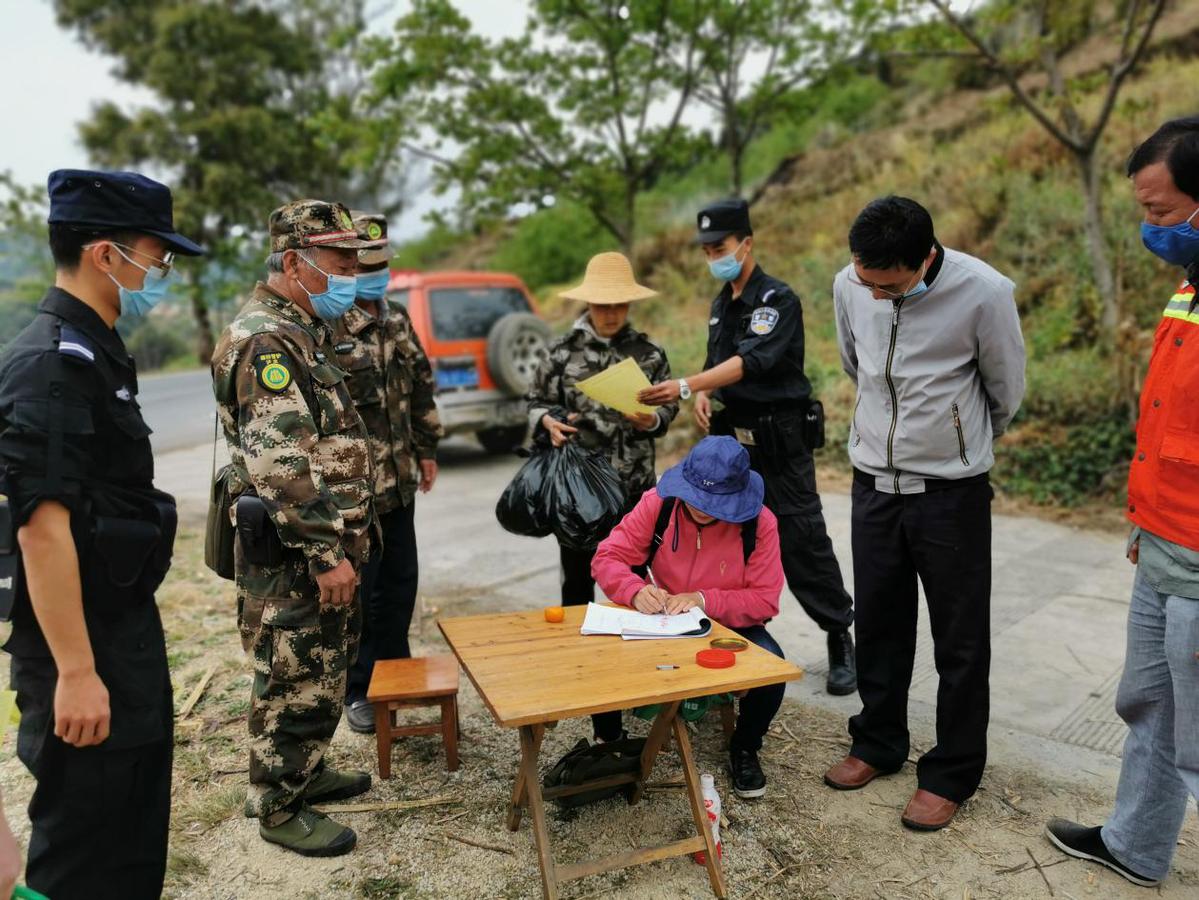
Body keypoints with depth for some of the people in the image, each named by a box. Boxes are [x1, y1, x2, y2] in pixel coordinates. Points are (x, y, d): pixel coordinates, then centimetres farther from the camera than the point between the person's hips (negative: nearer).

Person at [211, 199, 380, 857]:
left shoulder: (303, 332, 14)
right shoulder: (264, 340, -19)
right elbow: (281, 464, -26)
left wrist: (344, 540, 22)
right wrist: (326, 553, -24)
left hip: (323, 545, 10)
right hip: (292, 556, -10)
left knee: (324, 672, 21)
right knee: (295, 683, 4)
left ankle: (307, 771, 38)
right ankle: (279, 809, 21)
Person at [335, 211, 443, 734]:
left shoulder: (396, 320, 10)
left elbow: (421, 387, 19)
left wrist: (426, 450, 19)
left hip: (398, 481, 7)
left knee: (400, 582, 16)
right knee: (356, 592, 6)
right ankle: (358, 689, 25)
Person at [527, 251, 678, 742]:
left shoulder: (649, 354, 3)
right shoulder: (562, 353, 1)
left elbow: (669, 407, 9)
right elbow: (537, 403, 7)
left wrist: (651, 420, -12)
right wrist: (548, 421, -14)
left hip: (635, 486, 1)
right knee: (578, 582, 9)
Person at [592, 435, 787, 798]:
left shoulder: (759, 522, -18)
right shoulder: (658, 503, -15)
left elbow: (765, 601, -16)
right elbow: (607, 558, -12)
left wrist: (705, 600, -31)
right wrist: (635, 590, -33)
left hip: (731, 627, 0)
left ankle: (744, 748, 3)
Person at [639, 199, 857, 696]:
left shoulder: (778, 300, -12)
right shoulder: (721, 304, 13)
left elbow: (750, 362, -26)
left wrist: (685, 386, -36)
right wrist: (704, 394, -1)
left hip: (779, 440, -7)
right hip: (733, 436, 8)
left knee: (802, 540, -4)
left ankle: (840, 639, 11)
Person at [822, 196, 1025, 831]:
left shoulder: (984, 292, -19)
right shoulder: (850, 284, -7)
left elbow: (1006, 392, -2)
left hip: (951, 491, -4)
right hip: (874, 481, 4)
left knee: (960, 640, 8)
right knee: (878, 622, 16)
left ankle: (951, 774, 25)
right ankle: (878, 744, 35)